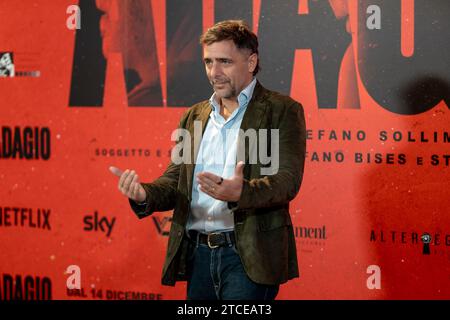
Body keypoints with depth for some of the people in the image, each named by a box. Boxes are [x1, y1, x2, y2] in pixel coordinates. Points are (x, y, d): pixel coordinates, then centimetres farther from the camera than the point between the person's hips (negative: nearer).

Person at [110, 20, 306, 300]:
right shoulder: (194, 116, 15)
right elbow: (175, 181, 13)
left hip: (249, 255, -5)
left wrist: (239, 193, -32)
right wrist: (144, 194, -10)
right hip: (198, 254, 5)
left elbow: (287, 180, -13)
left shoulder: (282, 111, -2)